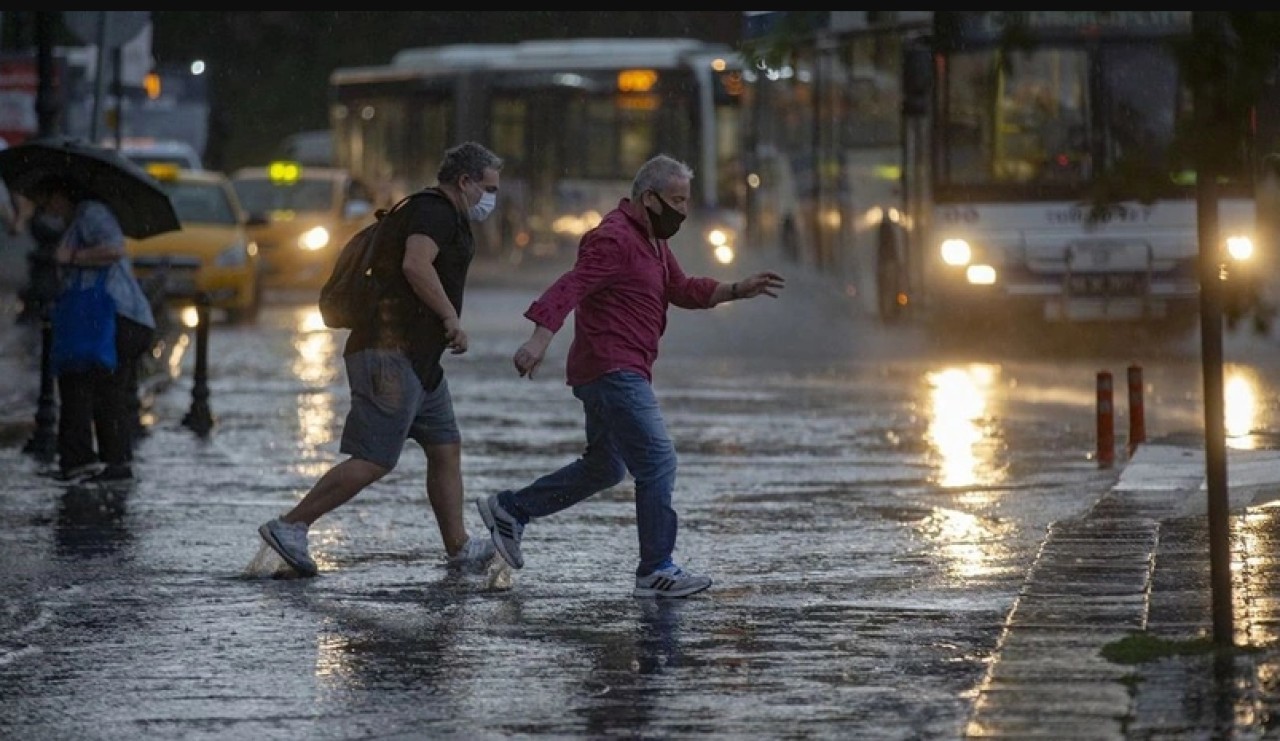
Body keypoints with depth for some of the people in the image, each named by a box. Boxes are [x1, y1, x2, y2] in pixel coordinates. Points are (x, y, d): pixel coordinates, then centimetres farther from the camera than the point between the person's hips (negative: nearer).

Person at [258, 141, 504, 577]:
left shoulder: (432, 213, 23)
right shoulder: (435, 212, -10)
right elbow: (416, 265, -26)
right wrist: (451, 317, -22)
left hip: (417, 359, 11)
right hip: (392, 354, -11)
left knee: (446, 448, 10)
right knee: (374, 460, -12)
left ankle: (460, 548, 11)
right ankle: (290, 526, -9)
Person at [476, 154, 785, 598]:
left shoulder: (650, 241, 18)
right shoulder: (615, 239, -16)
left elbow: (683, 290, 25)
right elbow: (570, 287, -27)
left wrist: (739, 291, 10)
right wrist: (541, 338, -41)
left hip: (621, 375, 11)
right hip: (612, 372, -11)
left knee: (604, 468, 20)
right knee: (658, 463, -12)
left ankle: (508, 510, 26)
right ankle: (656, 571, -10)